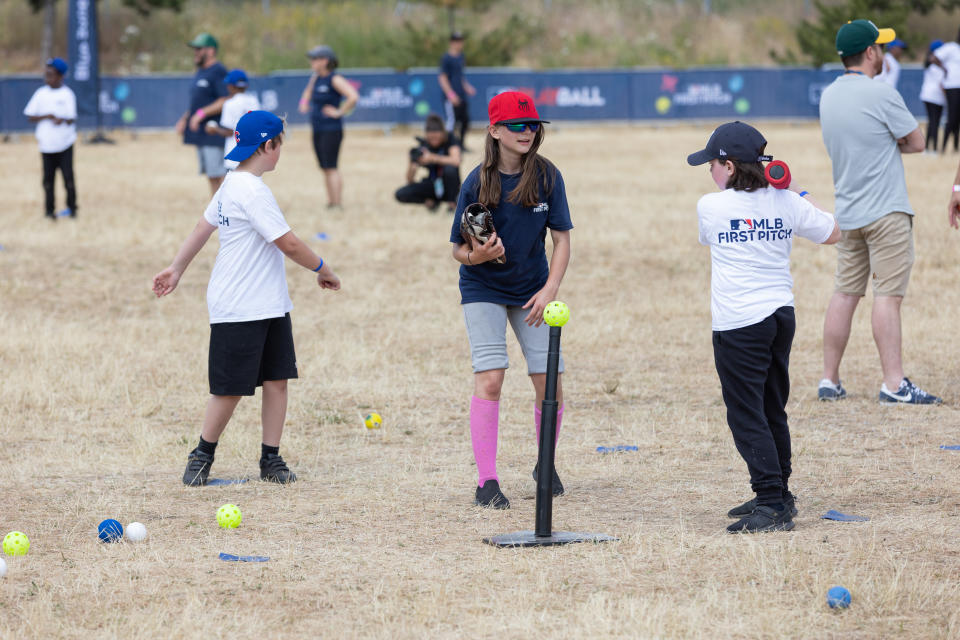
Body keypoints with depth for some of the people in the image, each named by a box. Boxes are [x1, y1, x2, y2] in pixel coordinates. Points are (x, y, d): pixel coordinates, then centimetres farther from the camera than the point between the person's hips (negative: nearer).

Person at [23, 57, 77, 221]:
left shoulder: (67, 94, -3)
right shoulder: (41, 94, 3)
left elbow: (71, 119, -7)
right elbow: (31, 116, 1)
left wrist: (63, 120, -30)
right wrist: (47, 117, -15)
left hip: (64, 143, -2)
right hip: (46, 144, 2)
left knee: (68, 177, 0)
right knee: (48, 178, 4)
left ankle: (71, 208, 15)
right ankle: (49, 210, 13)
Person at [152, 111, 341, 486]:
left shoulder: (232, 184, 12)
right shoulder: (251, 191, -19)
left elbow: (203, 227, 19)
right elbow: (289, 244, -19)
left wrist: (177, 269, 26)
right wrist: (323, 270, -5)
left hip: (269, 306, 9)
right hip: (238, 310, -9)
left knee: (277, 380, 5)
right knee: (230, 389, -2)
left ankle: (271, 459, 10)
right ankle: (202, 456, 13)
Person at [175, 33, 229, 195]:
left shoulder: (218, 72, -11)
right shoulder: (199, 73, 20)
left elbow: (226, 102, -20)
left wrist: (201, 113, -22)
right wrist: (184, 118, 14)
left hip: (214, 133, -10)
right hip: (200, 134, 10)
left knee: (218, 175, -12)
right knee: (211, 177, 10)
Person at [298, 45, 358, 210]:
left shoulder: (335, 79, -14)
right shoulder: (315, 78, 12)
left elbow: (353, 97, -25)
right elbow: (308, 93, 36)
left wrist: (339, 112, -18)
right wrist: (304, 103, 17)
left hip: (331, 129, -9)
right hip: (317, 129, 9)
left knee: (331, 167, -11)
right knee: (325, 168, 11)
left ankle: (338, 204, -11)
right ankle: (330, 201, 17)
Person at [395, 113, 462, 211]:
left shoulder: (451, 140, -14)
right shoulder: (422, 145, -10)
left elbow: (456, 161, -36)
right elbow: (409, 180, -11)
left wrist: (432, 158, -44)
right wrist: (412, 166, -33)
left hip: (448, 184, -2)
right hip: (432, 185, 2)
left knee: (450, 169, -36)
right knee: (401, 194, -20)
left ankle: (452, 202, -10)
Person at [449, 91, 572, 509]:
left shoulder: (547, 177, -9)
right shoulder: (477, 183, -14)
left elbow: (562, 239, -4)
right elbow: (458, 249, -7)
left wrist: (550, 290, -16)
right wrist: (476, 255, -30)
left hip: (532, 291, 2)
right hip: (484, 289, -2)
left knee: (550, 383, -2)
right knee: (489, 378, -15)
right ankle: (486, 482, -11)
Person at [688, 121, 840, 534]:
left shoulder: (711, 207, -9)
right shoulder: (786, 203, 1)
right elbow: (832, 233, 15)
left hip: (739, 325, -6)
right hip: (781, 316, 6)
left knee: (747, 415, -5)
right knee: (773, 410, 18)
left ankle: (773, 504, -13)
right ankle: (777, 495, 28)